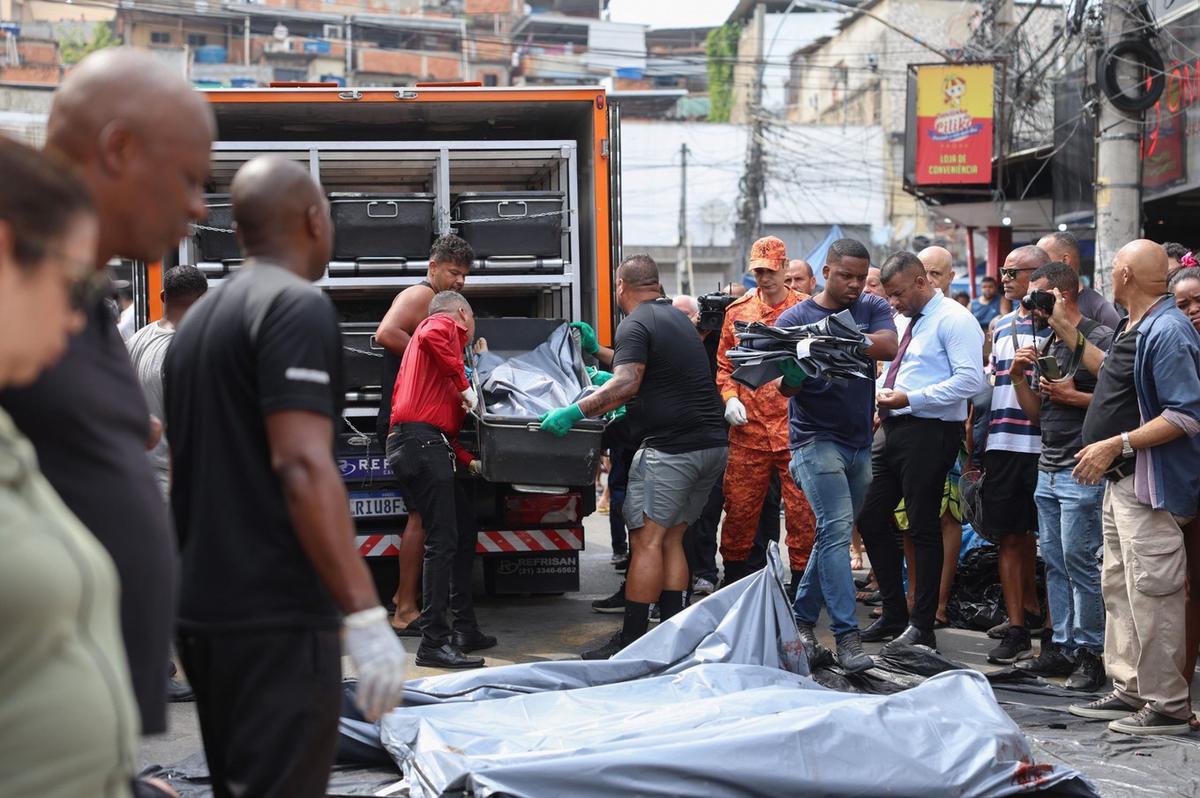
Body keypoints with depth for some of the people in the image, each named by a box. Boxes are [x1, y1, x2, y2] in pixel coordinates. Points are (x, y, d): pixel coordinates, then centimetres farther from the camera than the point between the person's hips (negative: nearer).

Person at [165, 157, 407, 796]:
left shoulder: (198, 319, 15)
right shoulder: (296, 306, -11)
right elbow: (303, 467, -22)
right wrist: (365, 614, -23)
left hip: (203, 610, 9)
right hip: (276, 616, -9)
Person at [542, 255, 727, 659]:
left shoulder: (636, 324, -7)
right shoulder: (677, 318, 22)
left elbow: (626, 384, -22)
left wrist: (574, 412, -22)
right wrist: (597, 351, 47)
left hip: (673, 449, -9)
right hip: (712, 445, 9)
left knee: (646, 539, -7)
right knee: (670, 539, 12)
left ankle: (631, 641, -8)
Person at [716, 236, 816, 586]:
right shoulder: (737, 311, 10)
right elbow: (723, 364, 16)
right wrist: (729, 397, -1)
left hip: (796, 429, -2)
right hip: (748, 430, 2)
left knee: (801, 512, 0)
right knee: (739, 509, 6)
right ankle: (733, 586, 20)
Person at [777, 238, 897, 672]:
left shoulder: (873, 309, 7)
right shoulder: (795, 318, -1)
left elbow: (888, 346, -14)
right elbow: (784, 387, -6)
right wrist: (801, 372, -29)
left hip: (860, 441, 5)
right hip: (817, 438, -5)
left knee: (834, 533, 11)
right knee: (837, 529, -15)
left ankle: (803, 617, 25)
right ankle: (846, 635, -17)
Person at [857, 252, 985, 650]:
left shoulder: (953, 319, -9)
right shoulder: (908, 322, 19)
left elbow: (970, 380, -20)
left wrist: (909, 398, -20)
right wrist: (882, 393, 8)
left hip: (929, 433, -10)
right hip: (895, 431, 10)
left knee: (924, 529, -4)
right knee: (871, 519, 11)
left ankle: (922, 627, 4)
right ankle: (894, 614, 22)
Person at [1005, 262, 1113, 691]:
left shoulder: (1100, 340, -8)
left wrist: (1073, 396, -17)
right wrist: (1020, 377, 4)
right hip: (1048, 469, 9)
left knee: (1079, 560, -8)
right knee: (1054, 562, 10)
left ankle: (1091, 652, -1)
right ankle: (1063, 646, 16)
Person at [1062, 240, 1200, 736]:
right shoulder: (1133, 328, 13)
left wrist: (1116, 444, -25)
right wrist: (1065, 332, 29)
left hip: (1149, 484, -11)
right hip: (1120, 481, 11)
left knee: (1151, 594, -7)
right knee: (1118, 589, 15)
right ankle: (1129, 691, 24)